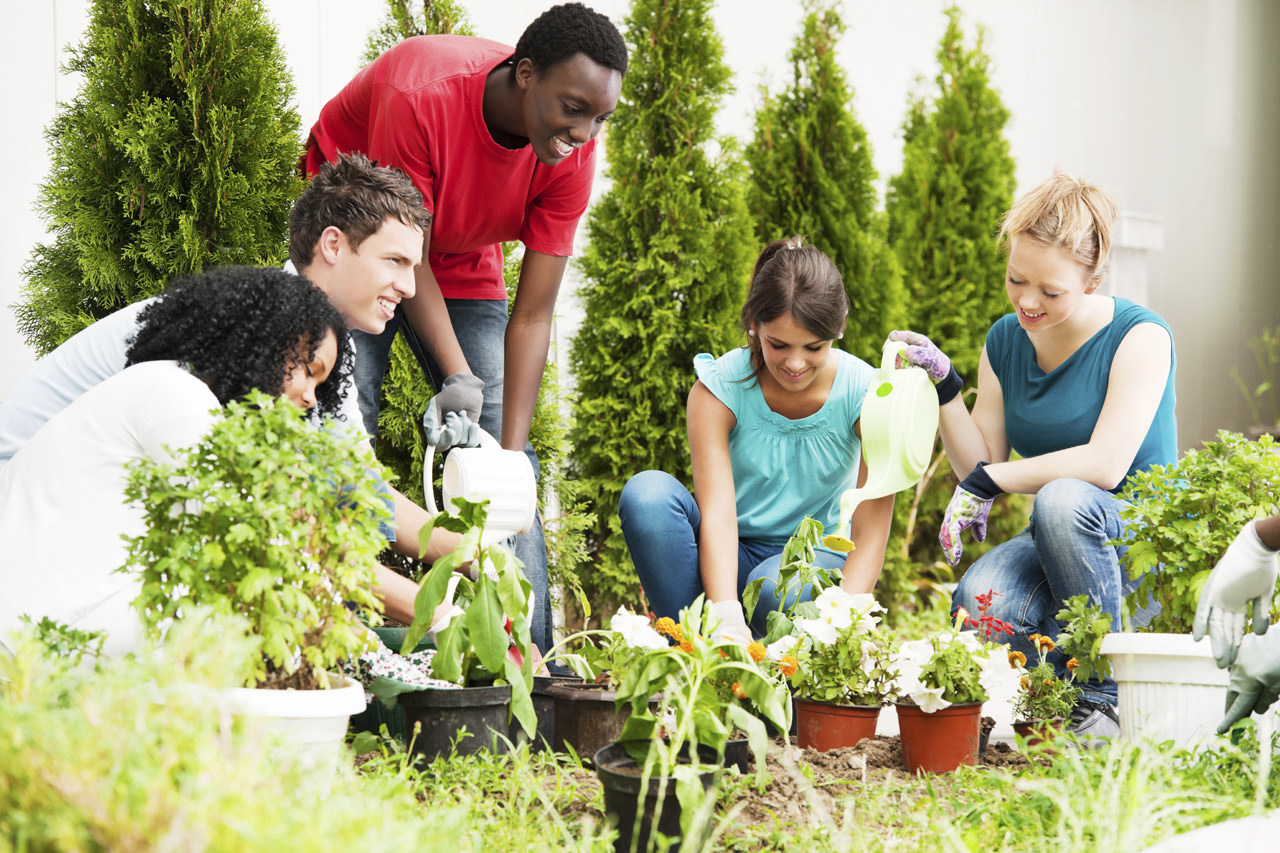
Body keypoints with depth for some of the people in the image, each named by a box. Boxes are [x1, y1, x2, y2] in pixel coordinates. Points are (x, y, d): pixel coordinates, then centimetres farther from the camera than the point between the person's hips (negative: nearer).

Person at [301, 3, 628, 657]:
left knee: (506, 459, -5)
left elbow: (532, 316, -21)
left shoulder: (571, 153, -23)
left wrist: (511, 457, -27)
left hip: (463, 261, 4)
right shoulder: (417, 96, -37)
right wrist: (458, 376, -34)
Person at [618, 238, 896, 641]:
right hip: (730, 560, 2)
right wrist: (728, 620, -44)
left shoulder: (866, 394, -14)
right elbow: (716, 514, -26)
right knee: (647, 492, -29)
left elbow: (870, 537, -16)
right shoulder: (718, 388, -14)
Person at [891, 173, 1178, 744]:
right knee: (978, 605, -28)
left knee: (1063, 498, -37)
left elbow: (1106, 464, -23)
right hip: (1057, 545, 4)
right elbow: (979, 466, 5)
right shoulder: (1005, 342, 6)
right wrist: (943, 383, -7)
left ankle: (1103, 696, -20)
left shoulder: (1139, 337, -11)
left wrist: (989, 481, -19)